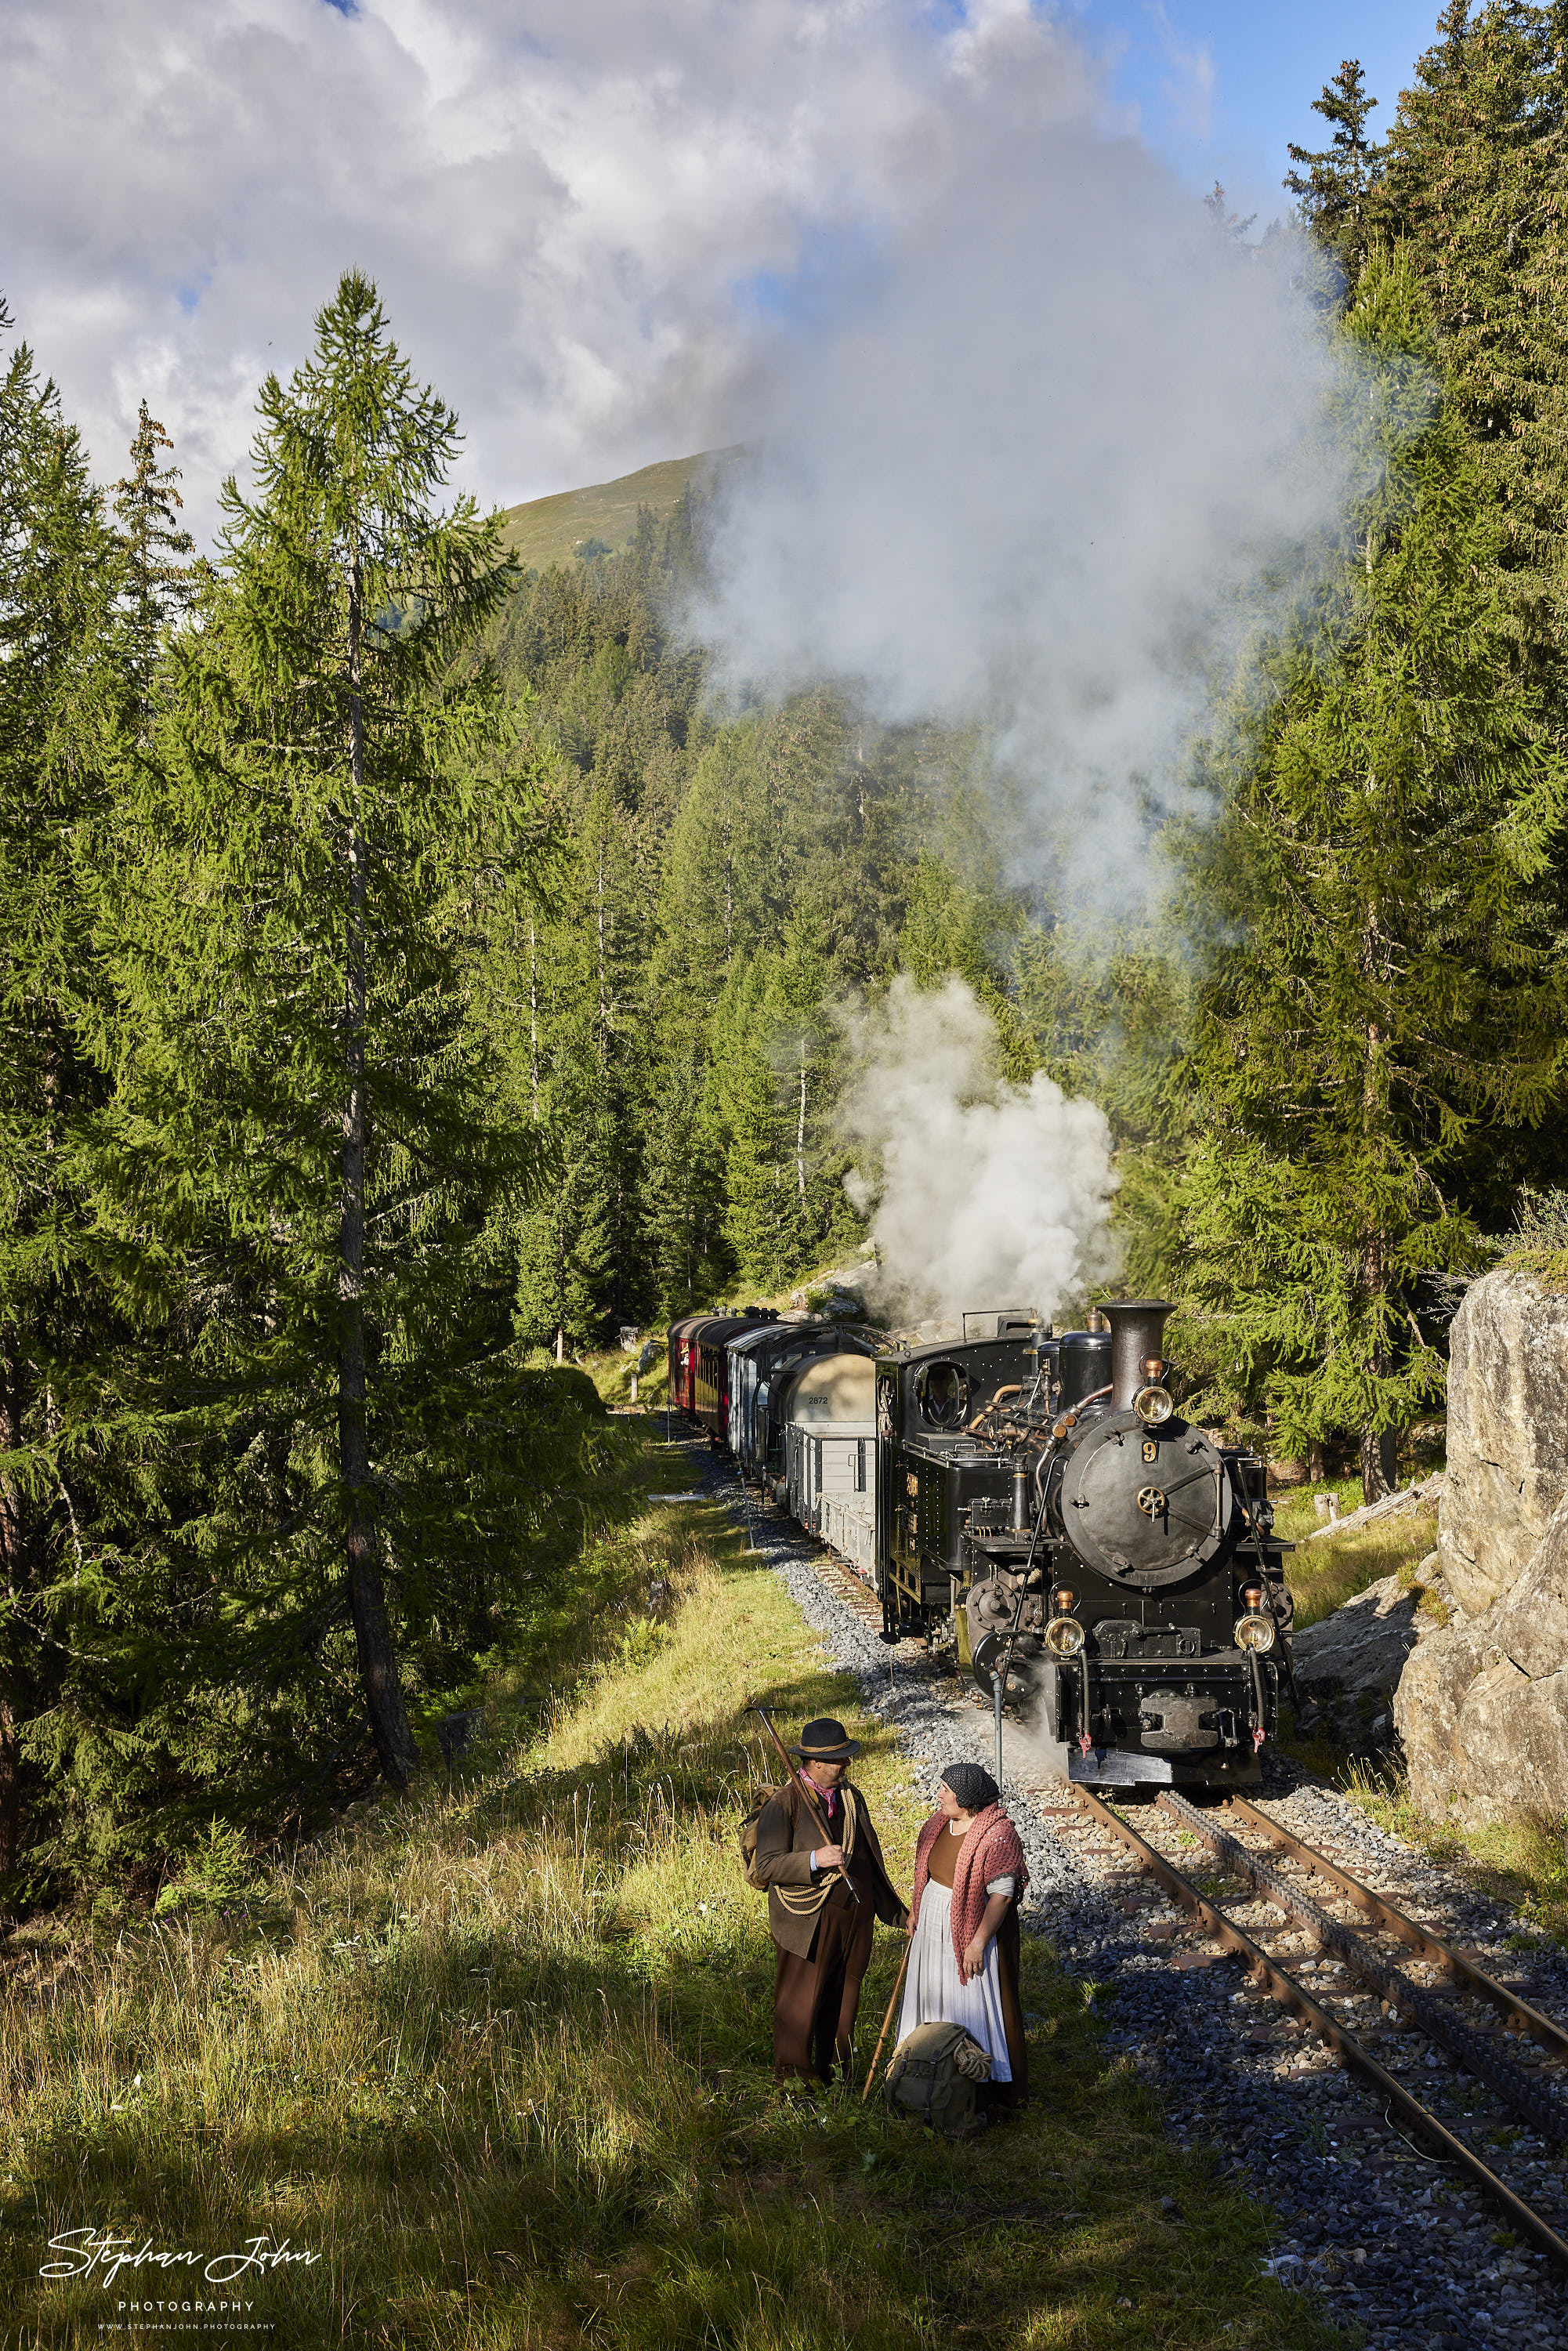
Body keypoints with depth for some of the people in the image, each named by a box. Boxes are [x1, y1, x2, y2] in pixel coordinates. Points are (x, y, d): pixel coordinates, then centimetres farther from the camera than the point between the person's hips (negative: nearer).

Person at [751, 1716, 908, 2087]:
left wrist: (898, 1914, 21)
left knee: (842, 2004, 14)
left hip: (856, 1917, 6)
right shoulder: (783, 1805, -11)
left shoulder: (852, 1798, 11)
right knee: (800, 2006, 3)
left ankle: (834, 2075, 28)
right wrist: (814, 1860, -31)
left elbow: (870, 1861, 19)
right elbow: (767, 1865, -17)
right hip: (809, 1923, -6)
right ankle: (792, 2078, 19)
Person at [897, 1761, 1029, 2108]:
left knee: (972, 2004, 2)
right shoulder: (940, 1822, 1)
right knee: (933, 1997, 17)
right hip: (932, 1925, 8)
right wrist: (915, 1911, 14)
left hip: (970, 1930, -8)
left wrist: (978, 1943, -22)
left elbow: (1001, 1894, -22)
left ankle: (988, 2084, 16)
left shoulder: (997, 1835, -23)